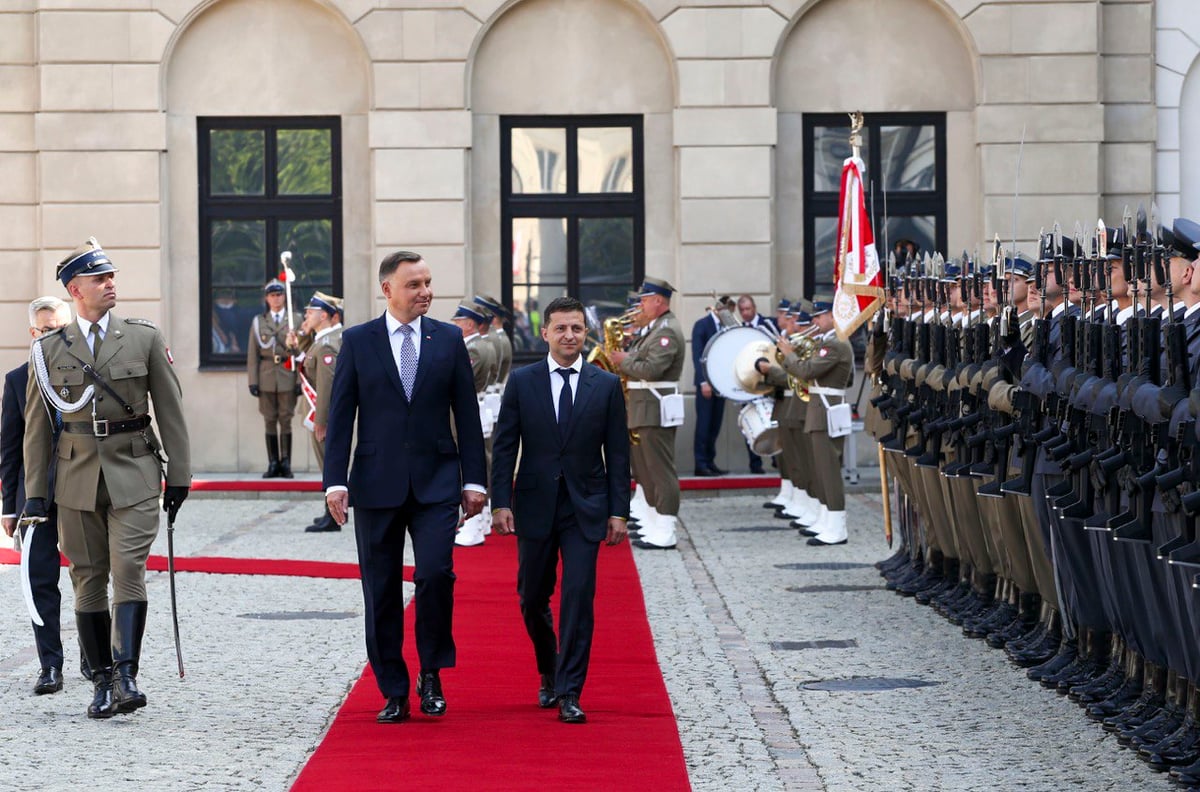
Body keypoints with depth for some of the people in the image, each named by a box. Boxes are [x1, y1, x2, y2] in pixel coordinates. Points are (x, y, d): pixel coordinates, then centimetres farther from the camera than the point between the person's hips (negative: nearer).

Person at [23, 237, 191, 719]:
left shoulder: (144, 338, 3)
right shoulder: (49, 350, 4)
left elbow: (170, 409, 5)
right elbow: (37, 425, 7)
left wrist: (179, 475, 2)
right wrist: (35, 493, 3)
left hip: (133, 477, -1)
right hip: (77, 480, 1)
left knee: (128, 574, -12)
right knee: (89, 581, 5)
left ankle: (126, 675, -16)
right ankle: (103, 681, 13)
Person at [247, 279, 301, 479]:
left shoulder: (295, 320, 7)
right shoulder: (258, 322, 10)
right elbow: (252, 354, 8)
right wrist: (253, 381, 0)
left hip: (287, 378, -1)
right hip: (266, 378, 1)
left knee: (286, 421, -2)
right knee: (270, 421, 2)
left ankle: (286, 464, 1)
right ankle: (273, 464, 6)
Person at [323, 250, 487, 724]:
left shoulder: (449, 339, 6)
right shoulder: (357, 341, 3)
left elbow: (466, 413, 7)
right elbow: (340, 415, 2)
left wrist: (474, 479, 2)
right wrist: (336, 481, -6)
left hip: (436, 482, 0)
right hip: (377, 485, 0)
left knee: (435, 573, -17)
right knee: (382, 592, 3)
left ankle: (431, 675, 3)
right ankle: (394, 693, 14)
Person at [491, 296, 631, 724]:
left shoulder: (606, 385, 2)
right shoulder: (522, 381, 2)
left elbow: (617, 453, 3)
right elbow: (505, 447, 2)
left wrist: (618, 511, -2)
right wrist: (501, 503, -6)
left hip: (585, 510, -1)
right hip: (535, 507, 1)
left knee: (579, 598, -8)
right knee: (532, 598, 10)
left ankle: (569, 694, -4)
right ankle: (549, 672, 35)